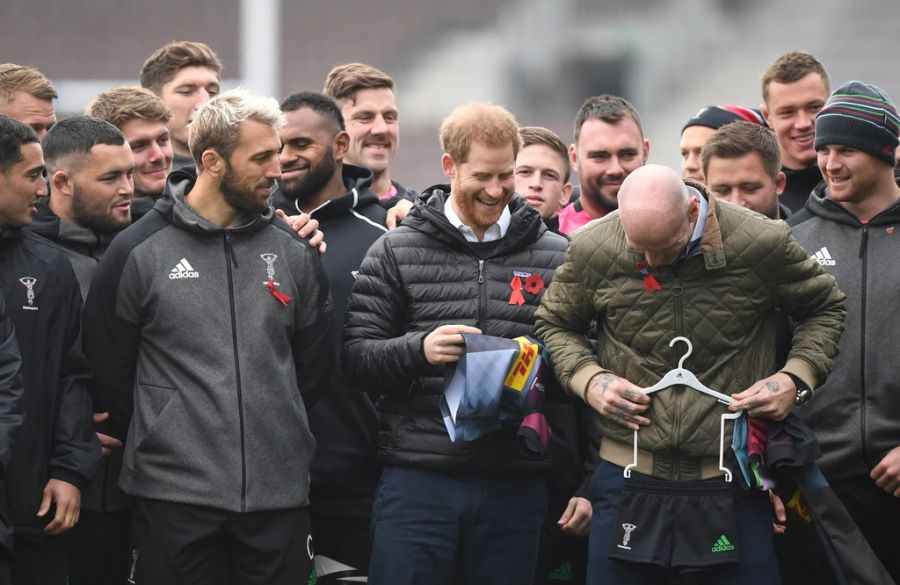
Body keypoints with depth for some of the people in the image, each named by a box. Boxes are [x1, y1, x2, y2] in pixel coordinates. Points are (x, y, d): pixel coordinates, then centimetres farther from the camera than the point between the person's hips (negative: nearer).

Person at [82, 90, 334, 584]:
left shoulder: (292, 252, 8)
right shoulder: (137, 251, -3)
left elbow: (314, 362, 16)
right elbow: (106, 367, 2)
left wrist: (279, 431, 13)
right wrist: (156, 441, 7)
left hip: (280, 492, 3)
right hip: (174, 496, -3)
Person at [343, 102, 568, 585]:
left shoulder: (554, 257, 9)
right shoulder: (395, 252, 5)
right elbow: (356, 358, 2)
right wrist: (419, 349, -17)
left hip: (516, 484, 1)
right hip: (418, 478, -1)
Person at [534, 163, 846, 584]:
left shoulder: (763, 244, -10)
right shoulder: (592, 249, -5)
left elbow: (826, 309, 7)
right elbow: (553, 325, 12)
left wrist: (797, 376, -8)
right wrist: (588, 379, -5)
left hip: (734, 484, -1)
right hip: (628, 475, 1)